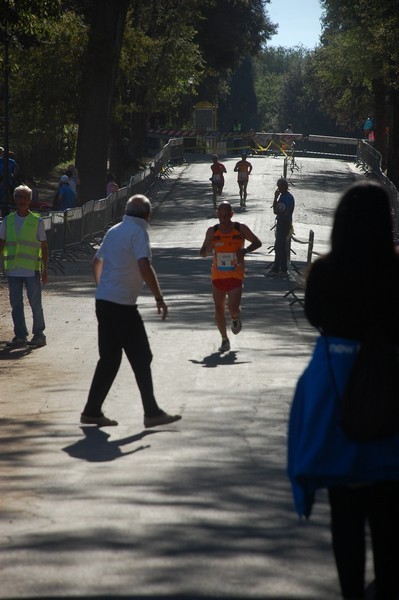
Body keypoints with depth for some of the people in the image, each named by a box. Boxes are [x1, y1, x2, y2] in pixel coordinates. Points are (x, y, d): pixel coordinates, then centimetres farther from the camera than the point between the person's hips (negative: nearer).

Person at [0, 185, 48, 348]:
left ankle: (39, 335, 9)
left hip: (32, 270, -3)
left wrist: (44, 270, -1)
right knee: (16, 304, 4)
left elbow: (44, 247, 3)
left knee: (35, 303, 0)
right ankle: (20, 336, 11)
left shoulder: (37, 221, 2)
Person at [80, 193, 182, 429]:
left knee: (109, 359, 13)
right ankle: (152, 413, -3)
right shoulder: (139, 233, -10)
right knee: (141, 359, -3)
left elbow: (97, 262, 25)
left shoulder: (114, 231, 15)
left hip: (104, 302, 8)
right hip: (122, 306, -8)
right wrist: (159, 298, -18)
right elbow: (144, 267, -23)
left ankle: (92, 411, 14)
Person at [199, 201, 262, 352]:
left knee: (233, 308, -14)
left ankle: (235, 318, 23)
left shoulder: (241, 229, -6)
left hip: (235, 276, -3)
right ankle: (224, 339, 22)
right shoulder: (212, 231, -1)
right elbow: (202, 253, 7)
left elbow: (257, 243, 5)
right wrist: (207, 249, -18)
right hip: (218, 276, 3)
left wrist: (245, 250, -14)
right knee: (218, 309, 6)